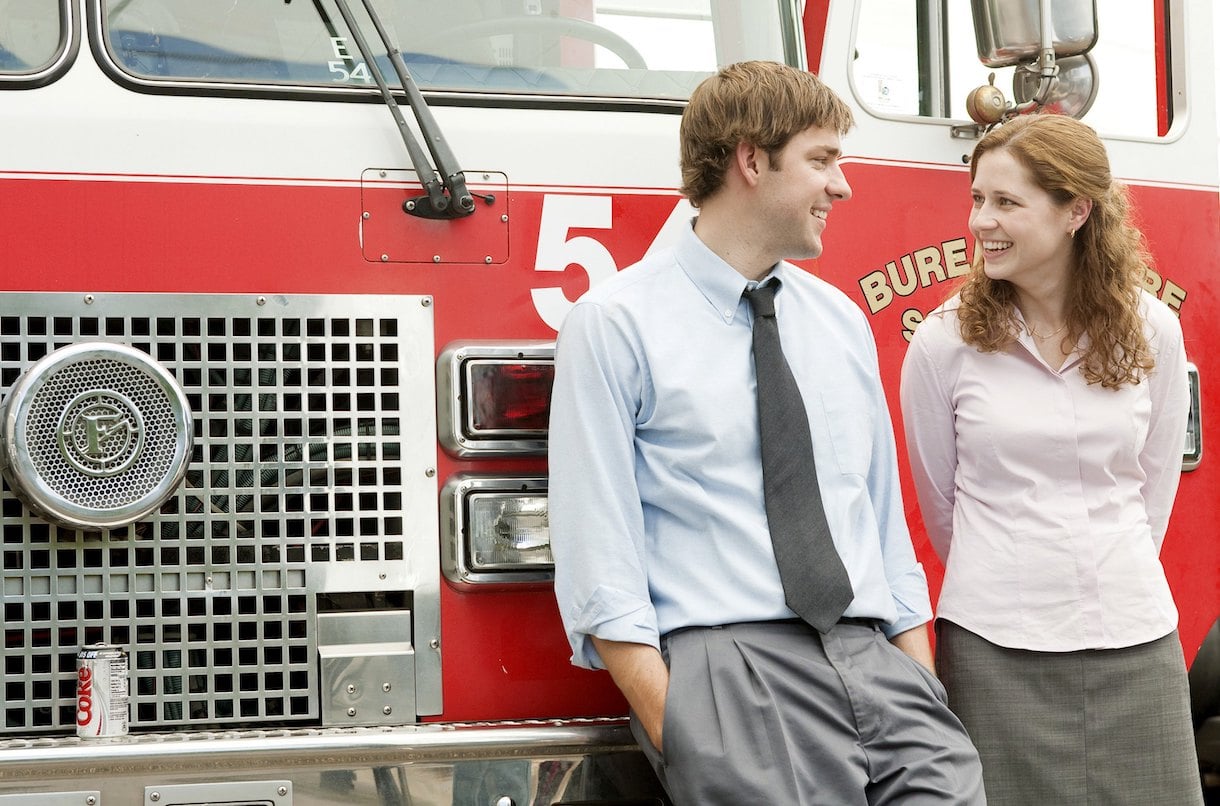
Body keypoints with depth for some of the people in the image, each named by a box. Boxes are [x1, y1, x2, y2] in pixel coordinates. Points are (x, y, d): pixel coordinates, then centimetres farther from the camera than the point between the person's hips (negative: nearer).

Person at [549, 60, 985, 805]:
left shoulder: (843, 323, 18)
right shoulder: (615, 324, 0)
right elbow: (599, 562, -5)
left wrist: (925, 701, 9)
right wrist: (672, 729, -15)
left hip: (873, 658, 5)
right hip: (725, 663, -5)